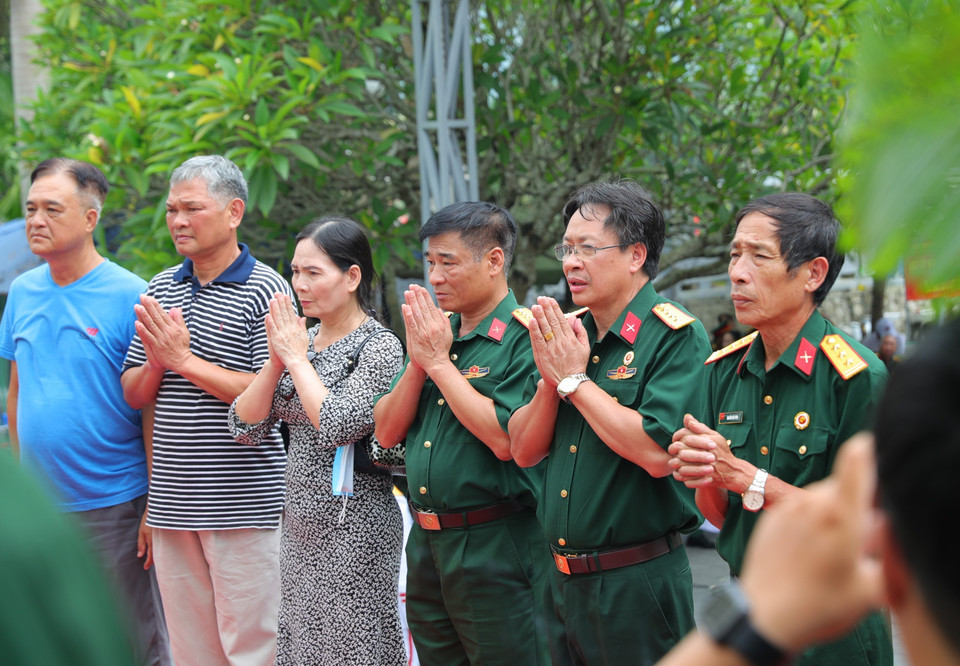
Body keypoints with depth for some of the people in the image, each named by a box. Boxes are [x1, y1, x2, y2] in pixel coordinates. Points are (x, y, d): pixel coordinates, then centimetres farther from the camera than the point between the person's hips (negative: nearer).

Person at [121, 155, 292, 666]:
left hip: (243, 504, -6)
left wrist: (184, 359, -14)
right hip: (172, 505, 6)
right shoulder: (161, 289, 13)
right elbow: (133, 395, 14)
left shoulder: (265, 290, -6)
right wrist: (155, 362, -8)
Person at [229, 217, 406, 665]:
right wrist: (276, 359, -6)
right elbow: (244, 427, 6)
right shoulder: (299, 339, 10)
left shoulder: (379, 347, -10)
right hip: (300, 527, 7)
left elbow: (337, 426, -24)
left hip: (354, 531, -7)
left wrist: (297, 358, -13)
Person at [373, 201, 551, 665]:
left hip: (496, 551, -8)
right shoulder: (435, 331, 11)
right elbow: (386, 432, 10)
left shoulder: (525, 337, -13)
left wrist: (438, 361, -16)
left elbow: (506, 439, -25)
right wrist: (417, 362, -6)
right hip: (427, 542, 8)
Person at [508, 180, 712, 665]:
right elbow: (523, 451, 9)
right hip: (564, 580, 7)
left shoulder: (676, 338, -11)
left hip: (639, 584, -6)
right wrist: (550, 379, -8)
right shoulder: (567, 333, 10)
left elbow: (658, 453, -24)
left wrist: (575, 379, -15)